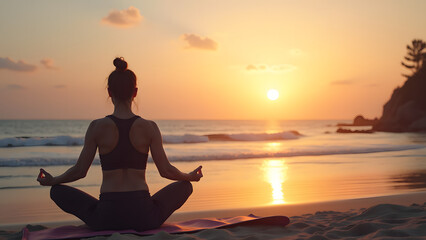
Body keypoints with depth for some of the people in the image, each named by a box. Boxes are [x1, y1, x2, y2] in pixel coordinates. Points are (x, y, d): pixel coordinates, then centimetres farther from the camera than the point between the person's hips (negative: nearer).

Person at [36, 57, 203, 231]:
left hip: (107, 217, -1)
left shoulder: (97, 127, -6)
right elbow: (166, 170, -1)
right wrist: (190, 177, 20)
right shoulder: (149, 127, -4)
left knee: (57, 191, 21)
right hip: (143, 217, 1)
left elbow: (80, 171, 0)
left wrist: (51, 181, 20)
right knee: (185, 186, 26)